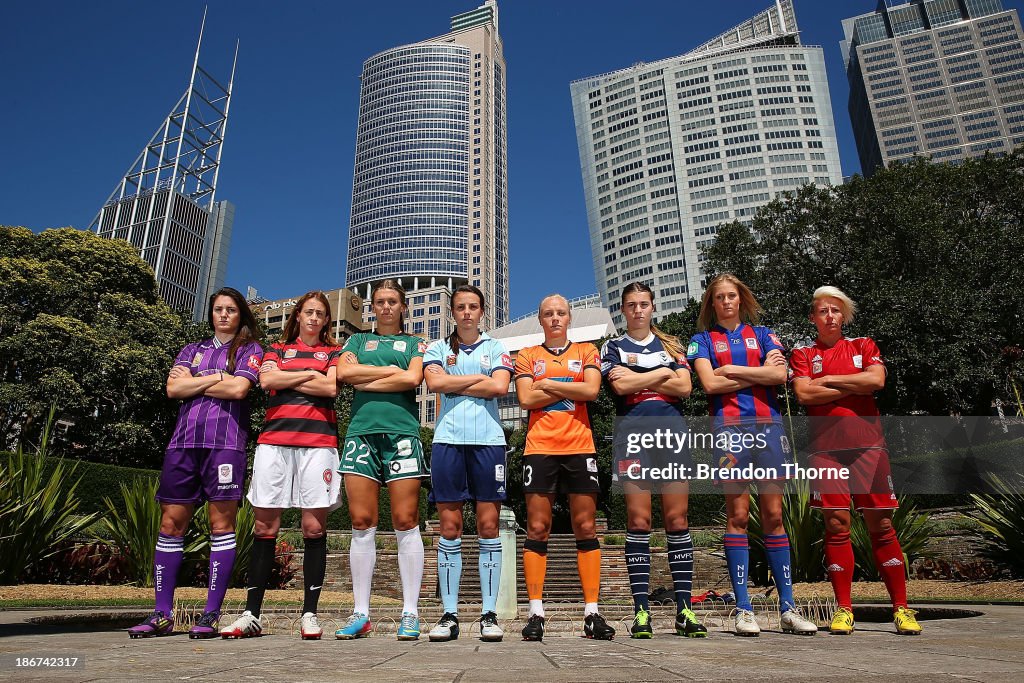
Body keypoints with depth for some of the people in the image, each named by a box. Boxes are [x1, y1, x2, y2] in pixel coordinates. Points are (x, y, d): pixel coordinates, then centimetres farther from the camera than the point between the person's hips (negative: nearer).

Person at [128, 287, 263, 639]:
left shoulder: (249, 350, 10)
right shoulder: (192, 350, 22)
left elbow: (238, 389, -7)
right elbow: (173, 388, 7)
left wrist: (192, 382, 3)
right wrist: (217, 378, -1)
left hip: (225, 442, -4)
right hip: (184, 441, 4)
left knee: (221, 525, -4)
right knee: (171, 524, 3)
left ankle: (211, 614, 1)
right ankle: (162, 614, 11)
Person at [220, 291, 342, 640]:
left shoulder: (333, 352, 16)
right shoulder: (277, 349, 21)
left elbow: (331, 388, -3)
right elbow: (267, 380, 0)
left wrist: (285, 380, 2)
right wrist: (311, 374, 2)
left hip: (318, 441, -1)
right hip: (274, 439, 2)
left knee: (314, 526, -4)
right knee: (264, 525, 0)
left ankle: (310, 614, 4)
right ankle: (252, 614, 8)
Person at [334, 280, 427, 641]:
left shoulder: (415, 343, 17)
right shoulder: (358, 340, 23)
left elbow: (413, 379, -3)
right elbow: (344, 372, 3)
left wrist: (366, 381, 0)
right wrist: (391, 370, 1)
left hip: (402, 432, -2)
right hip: (361, 431, 2)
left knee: (406, 522, -5)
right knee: (362, 523, -1)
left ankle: (410, 613, 2)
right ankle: (361, 613, 8)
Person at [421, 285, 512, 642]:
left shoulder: (496, 348, 14)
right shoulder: (438, 348, 15)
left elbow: (500, 386, -4)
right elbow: (435, 382, -4)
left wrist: (454, 384, -1)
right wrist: (479, 378, -1)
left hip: (488, 439, 0)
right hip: (448, 439, 1)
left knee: (488, 526, -1)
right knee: (449, 527, 0)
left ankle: (489, 613, 6)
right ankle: (449, 615, 7)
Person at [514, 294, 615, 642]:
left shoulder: (587, 351, 14)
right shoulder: (528, 356, 13)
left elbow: (591, 390, -4)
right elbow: (525, 398, -3)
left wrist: (549, 384, -3)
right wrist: (572, 388, -2)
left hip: (579, 447, 0)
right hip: (540, 447, 0)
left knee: (585, 526, 1)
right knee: (537, 528, -2)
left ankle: (592, 613, 8)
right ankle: (536, 613, 4)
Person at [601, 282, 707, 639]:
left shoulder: (671, 345, 19)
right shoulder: (613, 347, 13)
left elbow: (684, 387, 3)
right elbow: (621, 386, -6)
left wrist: (639, 378, -2)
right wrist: (662, 373, 0)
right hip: (632, 433, -2)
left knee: (677, 518, 0)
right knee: (638, 520, -4)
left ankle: (684, 609, 5)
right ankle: (641, 610, 1)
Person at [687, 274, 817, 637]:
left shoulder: (763, 334, 17)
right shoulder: (703, 340, 11)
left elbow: (780, 375, 0)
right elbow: (709, 384, -5)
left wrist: (733, 369, -3)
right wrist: (759, 372, 0)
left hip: (768, 423, 2)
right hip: (729, 426, -2)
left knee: (773, 515, 2)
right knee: (738, 514, -3)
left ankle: (788, 607, 9)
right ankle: (743, 608, 3)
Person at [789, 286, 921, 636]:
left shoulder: (864, 346, 14)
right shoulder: (803, 354, 11)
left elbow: (876, 380, -5)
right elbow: (803, 394, -6)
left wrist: (828, 380, -2)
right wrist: (854, 386, -4)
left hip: (868, 443, 1)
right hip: (826, 448, -1)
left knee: (881, 525, 1)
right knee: (836, 525, -2)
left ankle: (901, 608, 11)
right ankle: (843, 608, 6)